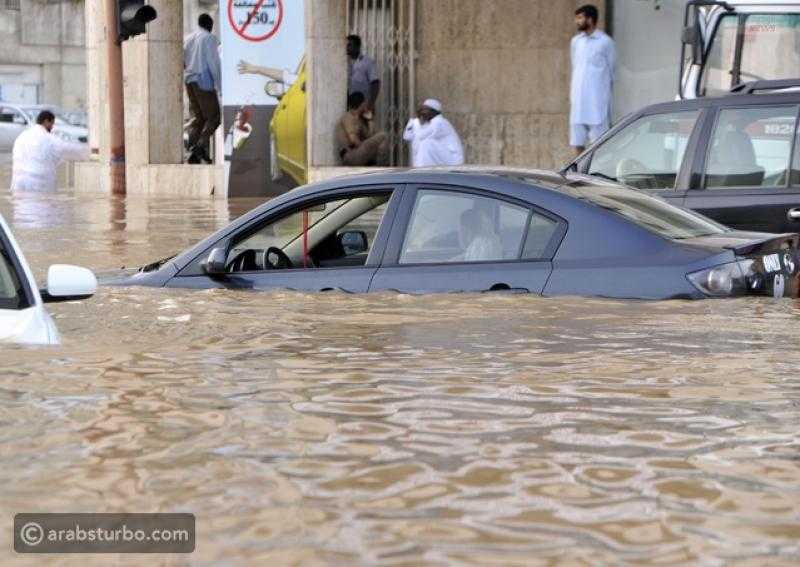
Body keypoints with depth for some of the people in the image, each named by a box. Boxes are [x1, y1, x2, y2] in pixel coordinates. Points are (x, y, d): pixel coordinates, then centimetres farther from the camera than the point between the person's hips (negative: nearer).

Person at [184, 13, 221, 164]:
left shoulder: (187, 38, 14)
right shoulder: (210, 39, -6)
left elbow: (182, 62, 14)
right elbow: (214, 63, -10)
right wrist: (219, 84, -8)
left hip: (189, 80, 7)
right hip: (204, 81, -7)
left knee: (196, 117, 11)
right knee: (213, 117, -2)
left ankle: (193, 149, 2)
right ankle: (201, 145, -19)